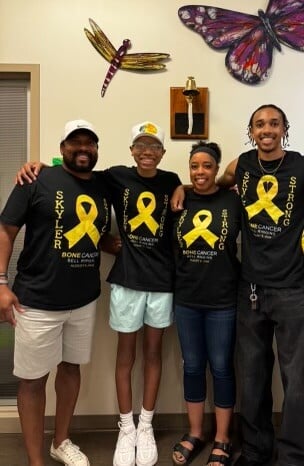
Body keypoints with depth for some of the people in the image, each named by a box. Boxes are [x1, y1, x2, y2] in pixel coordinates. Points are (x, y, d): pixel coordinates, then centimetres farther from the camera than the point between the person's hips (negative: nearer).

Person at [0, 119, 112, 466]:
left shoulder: (104, 186, 6)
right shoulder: (39, 181, -9)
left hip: (85, 299, 5)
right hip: (38, 301, -5)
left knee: (71, 367, 19)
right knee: (32, 379, 7)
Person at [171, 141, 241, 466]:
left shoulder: (233, 201, -7)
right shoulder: (180, 202, 2)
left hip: (223, 300, -2)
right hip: (186, 299, 3)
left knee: (221, 368, 10)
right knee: (192, 366, 14)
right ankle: (195, 434, 34)